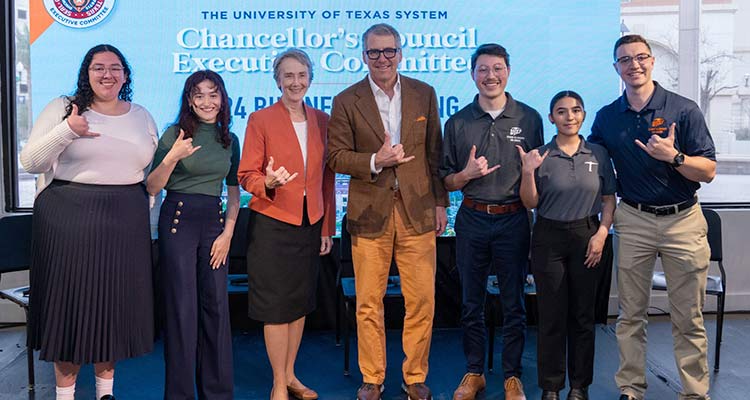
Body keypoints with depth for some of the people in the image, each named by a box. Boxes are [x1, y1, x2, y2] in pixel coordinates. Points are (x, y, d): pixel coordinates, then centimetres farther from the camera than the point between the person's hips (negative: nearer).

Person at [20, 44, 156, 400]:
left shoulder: (142, 117, 11)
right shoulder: (63, 108, 1)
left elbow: (153, 173, 17)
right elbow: (29, 162, -5)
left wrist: (151, 223, 11)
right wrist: (67, 130, -19)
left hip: (126, 223, 3)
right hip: (69, 221, -3)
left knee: (114, 303, 9)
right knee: (70, 301, 4)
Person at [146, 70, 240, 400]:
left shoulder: (230, 140, 10)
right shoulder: (174, 135, -1)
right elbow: (152, 188, -3)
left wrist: (227, 233, 2)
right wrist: (173, 157, -19)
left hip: (214, 221, 4)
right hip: (178, 220, -3)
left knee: (216, 304, 6)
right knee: (182, 306, -1)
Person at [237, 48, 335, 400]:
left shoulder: (321, 120, 8)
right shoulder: (260, 120, -4)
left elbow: (327, 178, 10)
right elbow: (247, 175, -6)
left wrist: (327, 228, 9)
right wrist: (269, 183, -28)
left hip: (310, 224, 4)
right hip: (272, 225, -4)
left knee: (301, 302, 12)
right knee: (276, 305, 1)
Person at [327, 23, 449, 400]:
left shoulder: (424, 94, 7)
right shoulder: (346, 101, 1)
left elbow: (435, 152, 10)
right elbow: (336, 157, 0)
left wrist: (440, 202, 7)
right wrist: (375, 161, -16)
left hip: (417, 211, 1)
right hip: (369, 214, -1)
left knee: (422, 300, 4)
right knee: (369, 303, 6)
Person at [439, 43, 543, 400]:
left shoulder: (529, 119, 2)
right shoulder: (457, 123, 4)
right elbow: (446, 181, 7)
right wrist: (467, 173, -12)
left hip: (513, 220, -1)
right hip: (472, 220, 1)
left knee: (513, 303, 7)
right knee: (472, 303, 10)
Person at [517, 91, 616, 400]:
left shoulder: (598, 154, 4)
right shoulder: (540, 156, -1)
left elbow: (609, 199, 7)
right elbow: (530, 203, -2)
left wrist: (601, 234, -5)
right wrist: (528, 172, -17)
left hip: (586, 236, 2)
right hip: (549, 238, -1)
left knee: (583, 314, 8)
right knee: (551, 314, 4)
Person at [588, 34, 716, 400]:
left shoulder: (684, 109, -4)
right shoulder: (607, 117, 5)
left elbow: (708, 172, -6)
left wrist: (674, 156, -24)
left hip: (682, 220, -2)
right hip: (633, 221, 2)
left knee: (688, 319, 4)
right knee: (630, 315, 8)